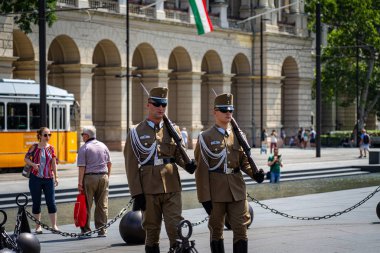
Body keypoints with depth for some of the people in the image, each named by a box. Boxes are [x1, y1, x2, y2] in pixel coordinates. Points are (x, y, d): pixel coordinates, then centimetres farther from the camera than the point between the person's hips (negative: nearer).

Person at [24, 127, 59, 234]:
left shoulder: (51, 148, 5)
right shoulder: (34, 147, -1)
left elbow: (54, 164, 8)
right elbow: (26, 159, 1)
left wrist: (56, 177, 6)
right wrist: (33, 164, -17)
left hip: (48, 179, 1)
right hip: (35, 178, -1)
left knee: (51, 202, 0)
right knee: (36, 203, 4)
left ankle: (54, 225, 8)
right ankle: (38, 226, 13)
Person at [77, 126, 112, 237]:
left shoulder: (84, 148, -6)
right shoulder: (103, 146, 11)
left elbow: (82, 167, -11)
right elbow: (109, 163, 13)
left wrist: (80, 183, -11)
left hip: (89, 178, -4)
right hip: (103, 177, 4)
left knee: (87, 205, 3)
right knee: (102, 205, 5)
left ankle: (86, 229, 4)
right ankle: (102, 230, 3)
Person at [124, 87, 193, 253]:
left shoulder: (173, 130, 10)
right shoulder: (136, 133, 3)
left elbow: (179, 155, 10)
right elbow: (131, 166, 0)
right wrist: (136, 194, -7)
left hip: (172, 188, 1)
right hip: (149, 191, -1)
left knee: (176, 229, -7)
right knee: (152, 232, 5)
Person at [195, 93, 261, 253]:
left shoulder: (238, 136, 10)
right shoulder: (205, 138, -2)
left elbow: (244, 161, 14)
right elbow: (201, 170, -5)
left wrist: (255, 173, -8)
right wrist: (204, 197, -10)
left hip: (237, 191, 3)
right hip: (216, 192, -3)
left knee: (241, 230, -2)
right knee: (216, 231, 6)